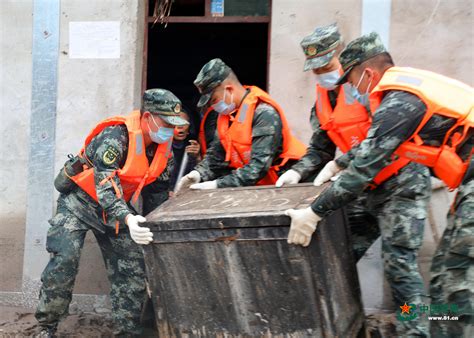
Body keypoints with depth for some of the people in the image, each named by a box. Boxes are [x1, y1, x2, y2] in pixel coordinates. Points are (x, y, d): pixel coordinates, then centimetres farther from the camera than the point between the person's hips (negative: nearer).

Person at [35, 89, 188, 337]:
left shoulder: (162, 143, -6)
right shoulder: (115, 137, -29)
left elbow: (162, 177, 12)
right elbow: (105, 186, -36)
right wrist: (127, 219, -49)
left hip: (115, 207, 7)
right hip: (80, 201, -6)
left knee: (132, 269, 0)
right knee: (65, 260, -20)